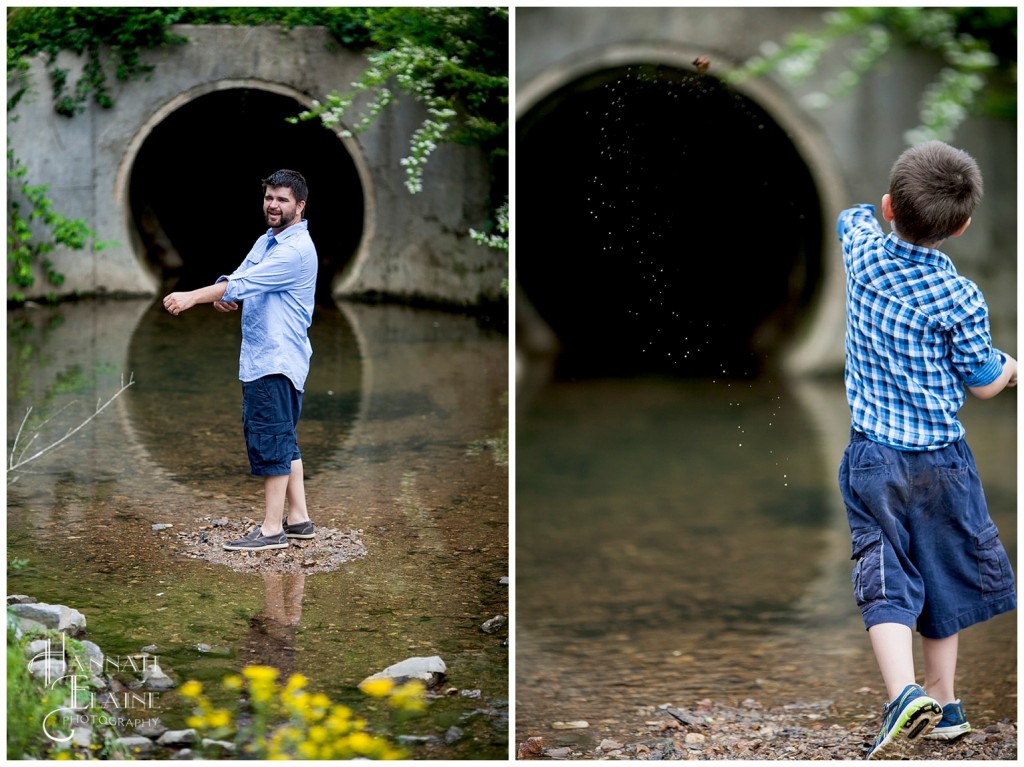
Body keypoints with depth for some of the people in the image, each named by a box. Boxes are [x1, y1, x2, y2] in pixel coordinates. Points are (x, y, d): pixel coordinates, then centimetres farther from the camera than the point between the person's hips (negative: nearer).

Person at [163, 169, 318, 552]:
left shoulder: (297, 250, -15)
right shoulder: (265, 241, 17)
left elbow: (246, 283, -23)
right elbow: (239, 278, 9)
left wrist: (192, 297, -26)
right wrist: (222, 295, -15)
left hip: (278, 360, -10)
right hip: (258, 359, 10)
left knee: (270, 441, -8)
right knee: (282, 440, 14)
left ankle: (272, 528, -5)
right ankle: (299, 518, 20)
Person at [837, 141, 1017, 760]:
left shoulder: (863, 248, -5)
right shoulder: (961, 300, -15)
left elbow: (855, 214, 21)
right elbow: (982, 385, -3)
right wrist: (1010, 366, 16)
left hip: (874, 456, 1)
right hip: (943, 458, -1)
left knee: (885, 577, -1)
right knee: (943, 574, 16)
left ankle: (905, 694, -22)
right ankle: (944, 702, 24)